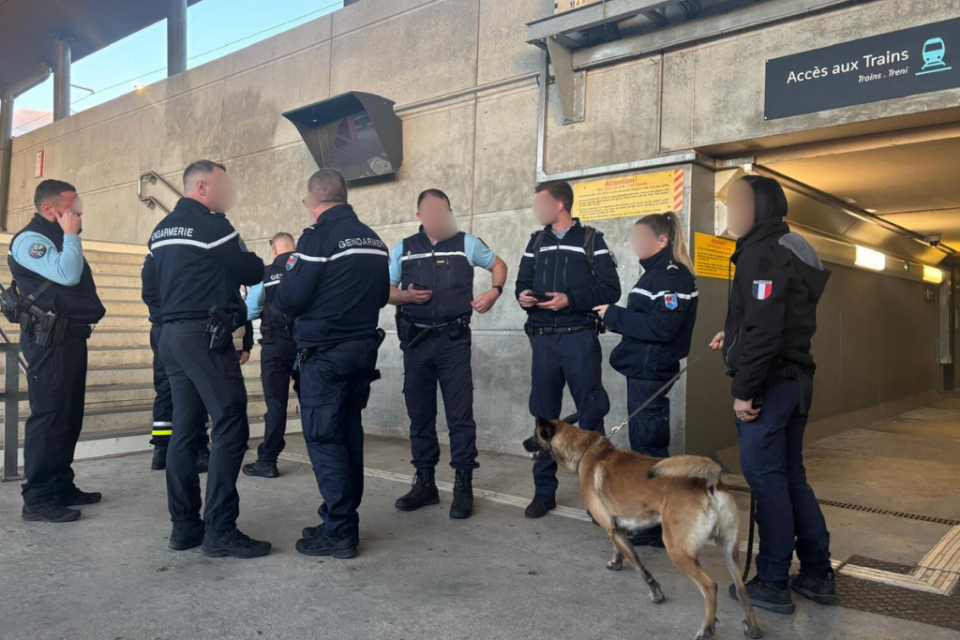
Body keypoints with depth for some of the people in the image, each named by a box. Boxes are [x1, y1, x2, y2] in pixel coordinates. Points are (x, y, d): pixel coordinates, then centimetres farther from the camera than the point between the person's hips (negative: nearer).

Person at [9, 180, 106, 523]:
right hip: (50, 340, -10)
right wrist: (71, 234, -13)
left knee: (69, 416, 12)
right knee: (49, 417, -9)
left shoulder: (58, 240, 21)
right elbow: (67, 275, -23)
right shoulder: (30, 239, -8)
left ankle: (61, 487, 20)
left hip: (70, 337, 10)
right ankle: (37, 500, -4)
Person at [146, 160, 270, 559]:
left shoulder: (161, 230, 18)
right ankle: (220, 530, -9)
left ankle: (185, 525, 14)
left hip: (172, 334, 9)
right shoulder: (210, 223, -9)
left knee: (185, 429, 10)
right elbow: (251, 273, -5)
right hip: (206, 335, -9)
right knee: (231, 428, -8)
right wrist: (259, 263, 17)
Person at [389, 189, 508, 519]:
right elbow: (386, 290, 10)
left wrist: (495, 291, -2)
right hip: (415, 342, 3)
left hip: (453, 340, -2)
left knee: (460, 414, -4)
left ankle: (463, 486, 5)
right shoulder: (403, 248, 9)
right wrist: (405, 297, -11)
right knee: (419, 414, 8)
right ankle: (425, 483, 20)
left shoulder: (466, 243, 5)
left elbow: (498, 265, 17)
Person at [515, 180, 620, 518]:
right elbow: (523, 282, 16)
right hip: (543, 339, 4)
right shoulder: (536, 241, 15)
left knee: (591, 413, 0)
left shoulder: (591, 239, 1)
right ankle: (544, 490, 17)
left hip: (580, 338, -4)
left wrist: (570, 300, -16)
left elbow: (610, 289, -6)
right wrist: (523, 296, -7)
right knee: (543, 415, 7)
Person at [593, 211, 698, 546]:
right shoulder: (657, 272, 17)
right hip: (643, 369, 10)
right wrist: (614, 318, 1)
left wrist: (614, 315, -16)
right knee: (645, 444, 16)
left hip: (650, 372, -10)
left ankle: (659, 527, 6)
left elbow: (662, 327, -23)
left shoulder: (672, 276, -14)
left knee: (649, 446, -4)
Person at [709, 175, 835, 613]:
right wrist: (732, 335, 18)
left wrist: (744, 390, -20)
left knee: (765, 478, -2)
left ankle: (773, 583, 7)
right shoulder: (791, 252, 16)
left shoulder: (762, 254, -15)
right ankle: (818, 575, 24)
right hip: (797, 380, 10)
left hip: (769, 383, -10)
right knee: (790, 476, 16)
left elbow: (764, 330, -23)